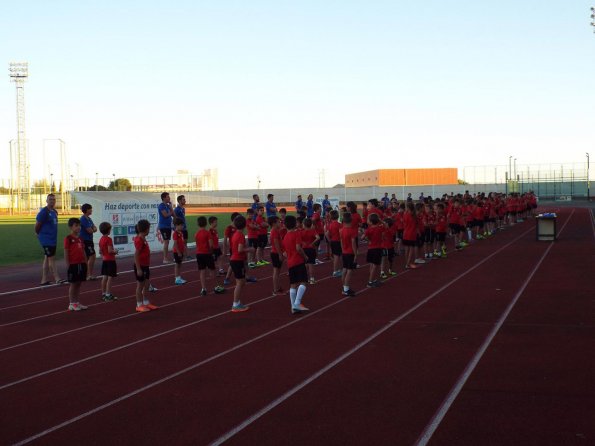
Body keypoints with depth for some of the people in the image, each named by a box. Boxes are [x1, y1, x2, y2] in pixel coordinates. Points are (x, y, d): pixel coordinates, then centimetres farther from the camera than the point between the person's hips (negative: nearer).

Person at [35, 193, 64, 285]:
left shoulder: (55, 212, 13)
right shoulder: (44, 211, -13)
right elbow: (37, 225, -11)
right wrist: (38, 234, 4)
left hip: (53, 239, 8)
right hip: (46, 239, -8)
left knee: (47, 259, 11)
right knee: (51, 259, -8)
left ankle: (44, 280, 16)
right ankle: (57, 279, -8)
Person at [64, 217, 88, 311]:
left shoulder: (80, 238, 12)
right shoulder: (68, 238, -9)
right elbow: (66, 253, -11)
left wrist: (85, 263, 12)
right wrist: (68, 265, -14)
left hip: (81, 264, 7)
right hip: (73, 264, -7)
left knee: (78, 283, 11)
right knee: (72, 284, 0)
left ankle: (77, 302, 20)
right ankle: (71, 304, 7)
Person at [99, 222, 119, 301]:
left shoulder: (101, 239, 8)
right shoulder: (109, 239, -18)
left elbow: (100, 251, 13)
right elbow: (110, 250, -23)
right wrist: (115, 251, -6)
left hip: (104, 260, 8)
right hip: (110, 260, -8)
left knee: (104, 277, 12)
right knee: (110, 278, -5)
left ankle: (103, 294, 18)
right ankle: (108, 295, -6)